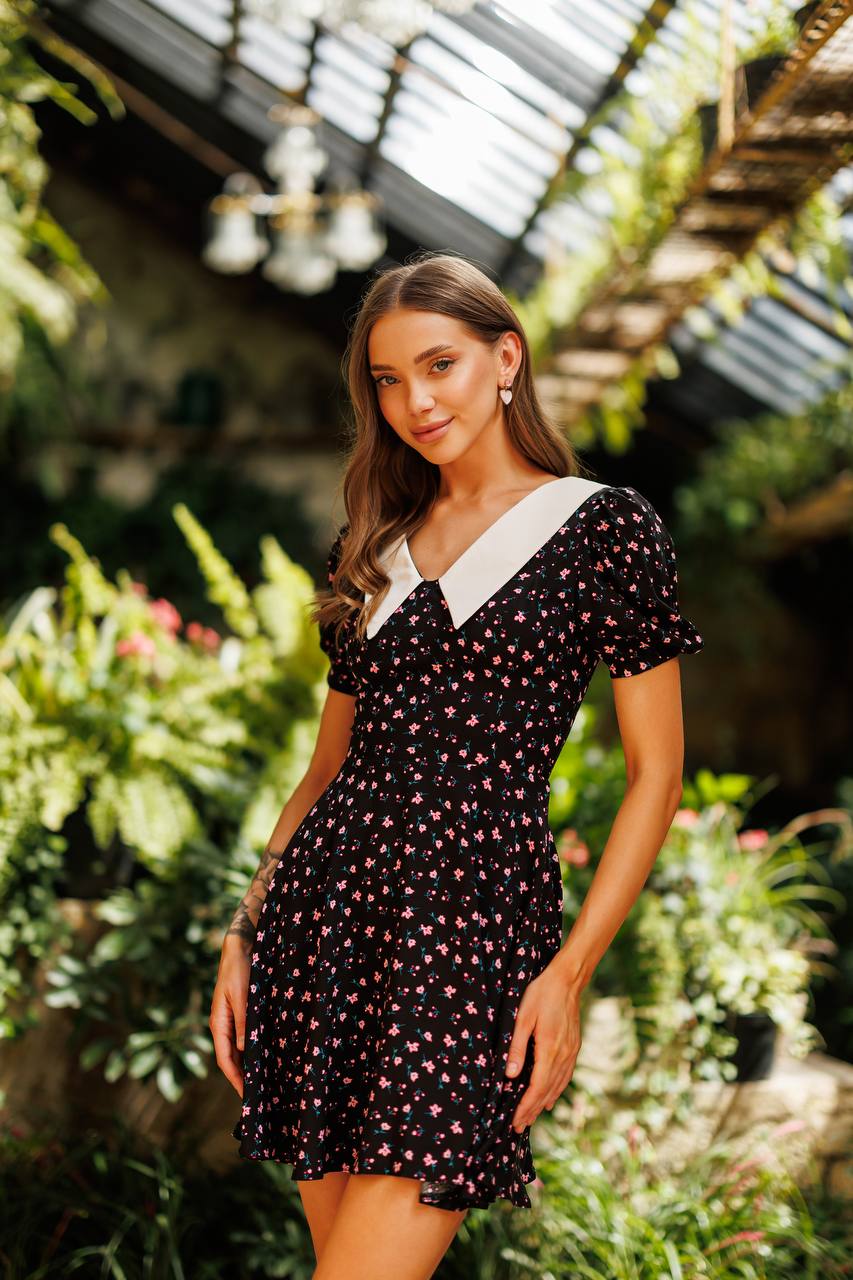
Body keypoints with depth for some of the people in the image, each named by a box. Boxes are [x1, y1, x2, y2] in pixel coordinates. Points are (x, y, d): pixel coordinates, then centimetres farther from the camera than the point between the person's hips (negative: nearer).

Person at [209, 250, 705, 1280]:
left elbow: (655, 771, -1)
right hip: (326, 904, 5)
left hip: (480, 910, -5)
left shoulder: (607, 528, 1)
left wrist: (570, 969, -9)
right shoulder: (370, 548, 16)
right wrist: (245, 932, 10)